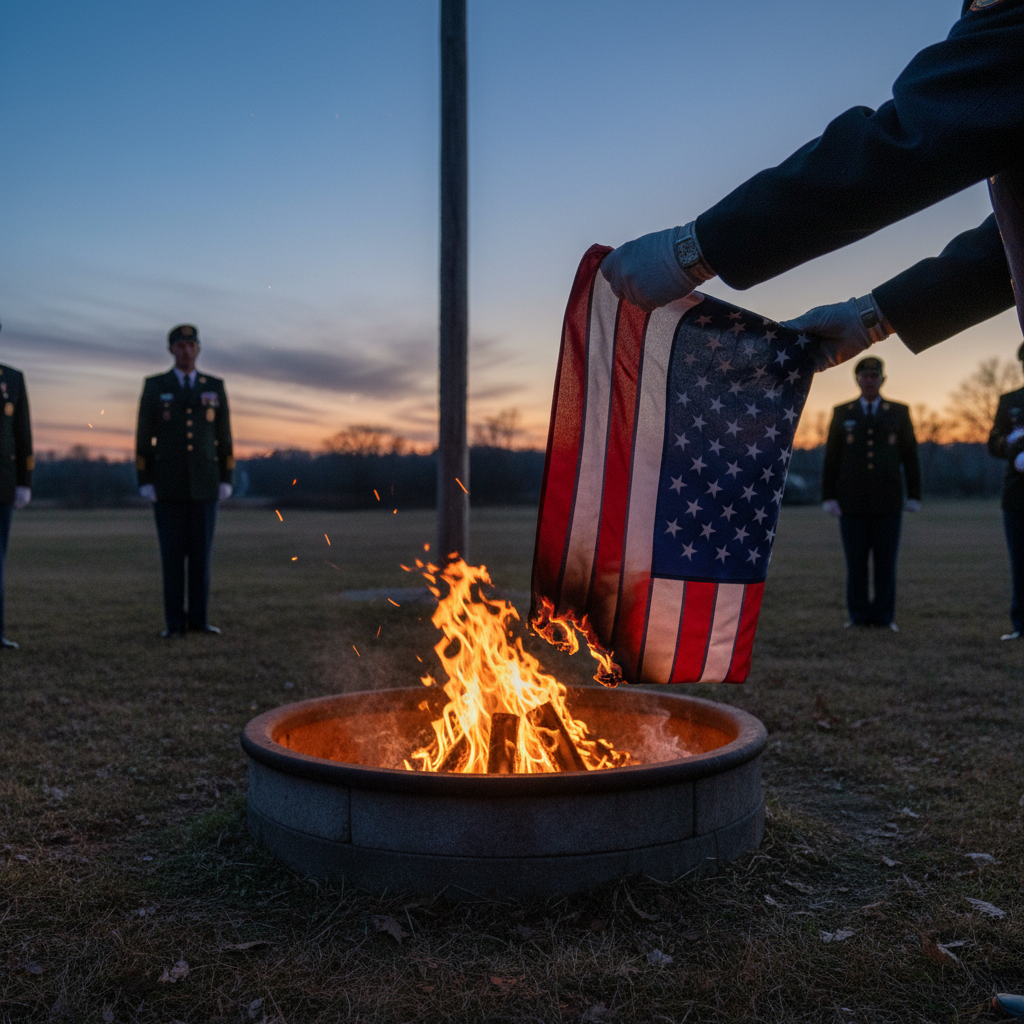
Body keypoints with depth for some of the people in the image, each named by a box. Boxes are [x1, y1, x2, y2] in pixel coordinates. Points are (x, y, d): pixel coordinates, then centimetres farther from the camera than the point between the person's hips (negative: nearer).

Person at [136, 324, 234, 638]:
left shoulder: (215, 386, 7)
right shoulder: (154, 386, 2)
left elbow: (223, 436, 7)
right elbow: (144, 438, 0)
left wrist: (226, 480, 0)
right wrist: (145, 483, -7)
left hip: (204, 483, 1)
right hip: (168, 484, -1)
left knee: (201, 552, 2)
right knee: (172, 552, -1)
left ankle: (198, 618, 10)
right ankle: (175, 622, 5)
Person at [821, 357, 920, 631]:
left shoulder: (899, 412, 5)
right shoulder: (841, 413, 5)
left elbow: (910, 457, 5)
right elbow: (831, 458, 3)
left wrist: (914, 496, -1)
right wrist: (828, 498, -4)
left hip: (887, 502, 0)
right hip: (852, 502, 0)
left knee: (885, 562, 1)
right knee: (855, 562, 1)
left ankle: (884, 617, 10)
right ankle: (859, 616, 10)